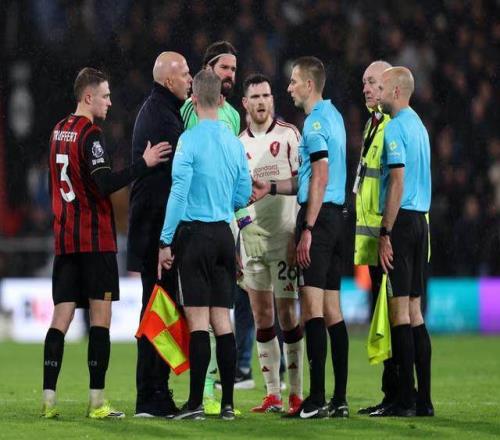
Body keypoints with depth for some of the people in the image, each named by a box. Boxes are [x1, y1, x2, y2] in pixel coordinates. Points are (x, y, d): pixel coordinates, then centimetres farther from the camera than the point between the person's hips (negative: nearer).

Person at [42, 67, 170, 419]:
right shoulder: (90, 134, -12)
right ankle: (97, 402, -4)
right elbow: (106, 184, -21)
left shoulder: (59, 131, 13)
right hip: (96, 241, -7)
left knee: (61, 317, 4)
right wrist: (144, 163, -19)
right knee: (101, 316, -2)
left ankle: (49, 399, -2)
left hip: (64, 240, 7)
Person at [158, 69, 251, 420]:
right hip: (224, 234, 5)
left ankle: (196, 403, -8)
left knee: (198, 321, -7)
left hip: (194, 233, -5)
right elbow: (243, 195, 14)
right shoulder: (235, 142, 9)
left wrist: (166, 241, -10)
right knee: (222, 320, 7)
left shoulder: (190, 140, -9)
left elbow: (179, 192, -14)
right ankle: (228, 403, 6)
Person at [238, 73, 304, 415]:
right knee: (262, 317, 4)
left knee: (287, 315, -4)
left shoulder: (288, 136, -2)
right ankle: (272, 395, 7)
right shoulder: (238, 143, 12)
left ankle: (296, 395, 0)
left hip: (284, 239, -5)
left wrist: (299, 236, -11)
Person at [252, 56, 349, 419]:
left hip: (319, 216, -10)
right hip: (335, 215, 10)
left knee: (312, 307, -11)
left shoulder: (316, 121, -11)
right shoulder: (333, 116, 18)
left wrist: (308, 229, -20)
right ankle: (339, 400, 8)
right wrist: (272, 188, 25)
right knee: (331, 311, 8)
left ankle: (317, 399, -16)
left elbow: (320, 177, -19)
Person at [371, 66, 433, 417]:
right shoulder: (418, 125, 17)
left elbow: (397, 182, -17)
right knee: (414, 312, 9)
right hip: (420, 221, 9)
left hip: (401, 220, -9)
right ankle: (423, 399, 8)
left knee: (400, 311, -8)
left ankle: (406, 400, -9)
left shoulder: (395, 128, -11)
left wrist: (385, 234, -17)